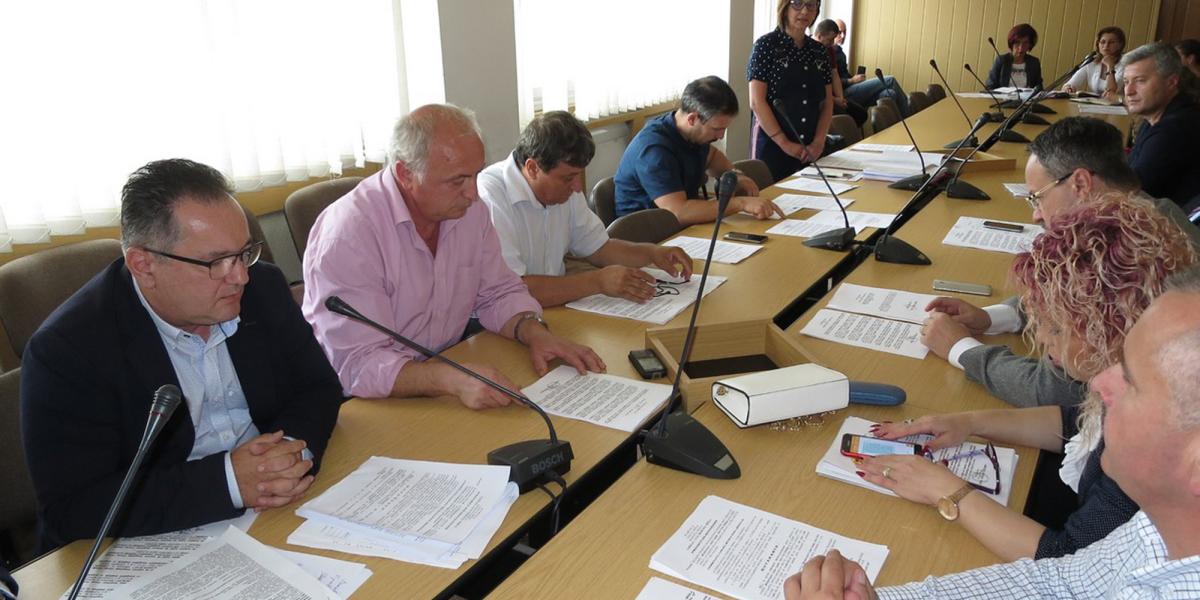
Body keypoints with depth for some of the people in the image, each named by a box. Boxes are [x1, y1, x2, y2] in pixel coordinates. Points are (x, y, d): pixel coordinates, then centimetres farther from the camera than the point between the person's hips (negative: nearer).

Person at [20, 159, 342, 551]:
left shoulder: (264, 288, -2)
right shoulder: (65, 350, -15)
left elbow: (319, 388, 5)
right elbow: (72, 509, -17)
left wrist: (295, 450, -17)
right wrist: (227, 481, -25)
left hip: (284, 517, 3)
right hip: (152, 554, -3)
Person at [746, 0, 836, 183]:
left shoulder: (819, 51, 10)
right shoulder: (766, 45, -5)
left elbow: (827, 103, 11)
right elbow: (757, 102, -11)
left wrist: (819, 142, -4)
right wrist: (785, 143, -15)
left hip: (810, 150, 5)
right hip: (773, 145, -5)